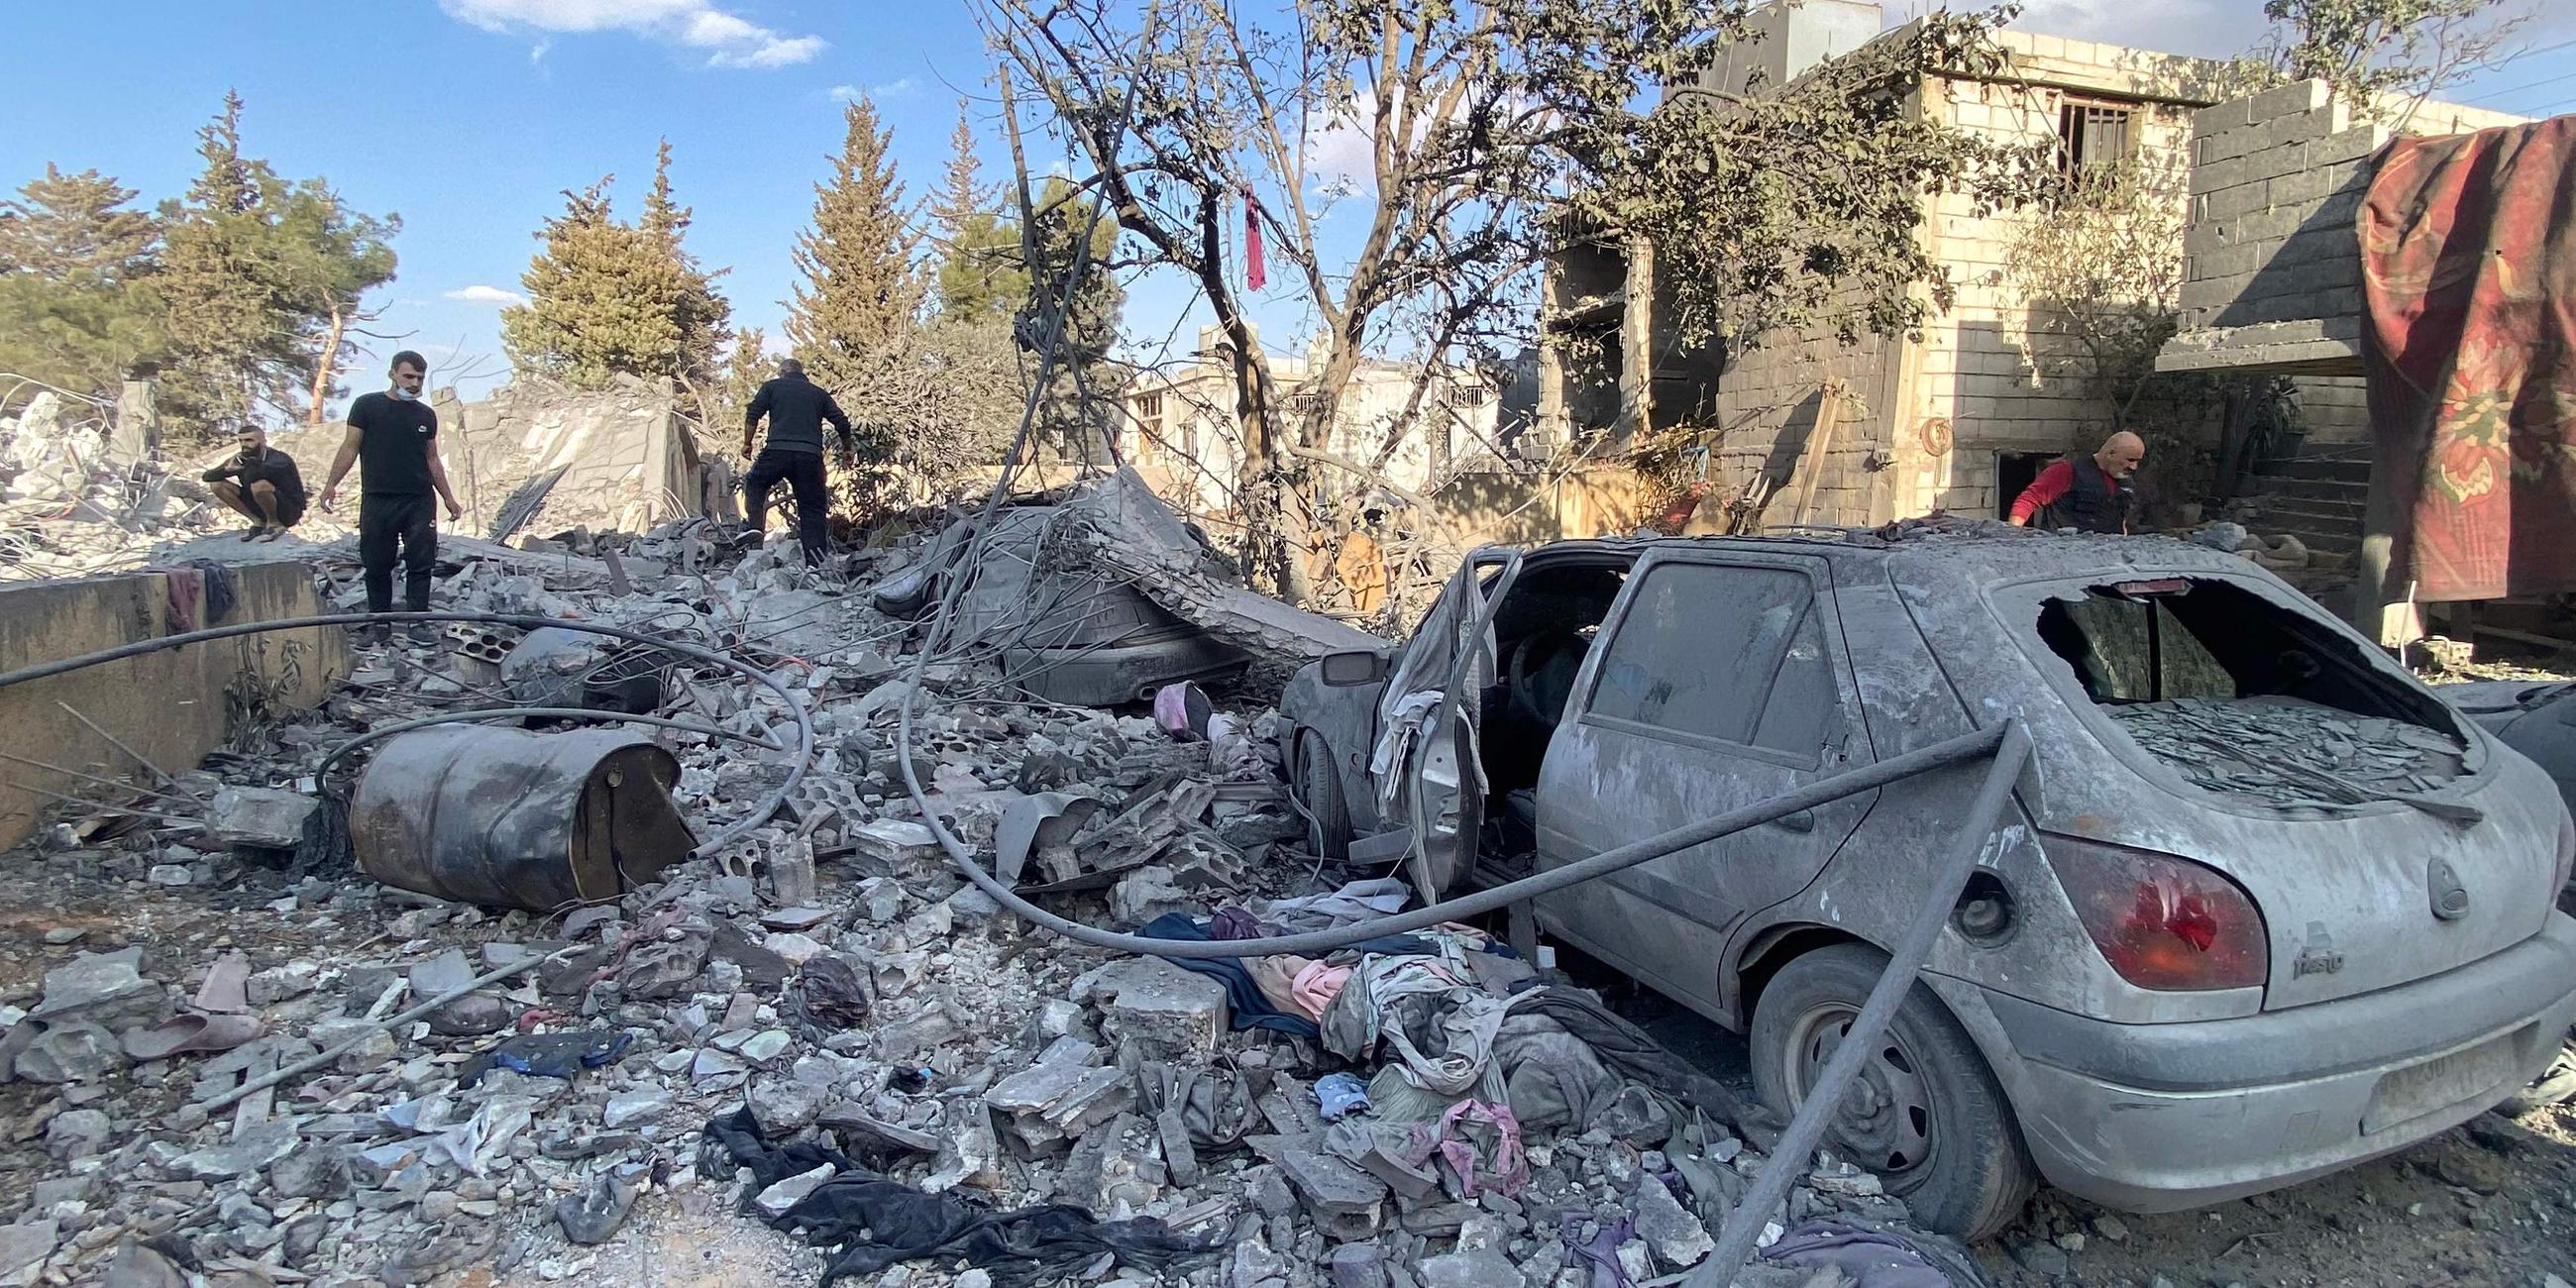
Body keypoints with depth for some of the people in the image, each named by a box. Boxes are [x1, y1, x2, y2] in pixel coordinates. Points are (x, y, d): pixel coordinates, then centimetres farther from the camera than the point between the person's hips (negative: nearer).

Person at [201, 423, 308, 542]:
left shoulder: (279, 459, -22)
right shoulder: (239, 459, -1)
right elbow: (207, 476, -1)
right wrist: (227, 469, -21)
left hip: (290, 511, -7)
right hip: (262, 510, 7)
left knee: (259, 485, -34)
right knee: (218, 485, -2)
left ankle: (275, 525, -10)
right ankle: (258, 522, 1)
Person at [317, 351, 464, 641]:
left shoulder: (426, 415, 13)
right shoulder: (367, 406, 3)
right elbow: (351, 447, 1)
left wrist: (448, 498, 15)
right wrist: (332, 483, -8)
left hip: (420, 501, 2)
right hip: (377, 500, -2)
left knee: (420, 564, -2)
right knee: (377, 565, 4)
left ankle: (417, 621, 4)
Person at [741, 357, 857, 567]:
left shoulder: (772, 386, 16)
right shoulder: (819, 393, 21)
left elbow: (753, 414, 4)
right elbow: (841, 422, 12)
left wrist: (747, 443, 13)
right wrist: (848, 449, 24)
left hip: (778, 449, -1)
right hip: (811, 455, 1)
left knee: (755, 483, 24)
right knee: (812, 508, 6)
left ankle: (754, 525, 5)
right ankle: (815, 561, -1)